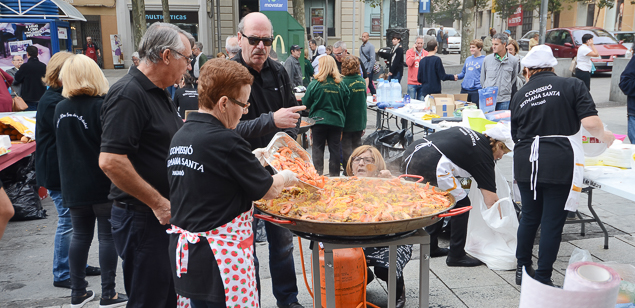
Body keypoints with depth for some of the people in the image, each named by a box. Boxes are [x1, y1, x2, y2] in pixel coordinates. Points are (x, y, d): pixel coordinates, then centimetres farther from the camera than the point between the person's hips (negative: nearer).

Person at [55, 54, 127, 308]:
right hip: (102, 183, -5)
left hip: (73, 185, 5)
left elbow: (62, 146, 15)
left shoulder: (60, 109, 4)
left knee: (80, 235, 14)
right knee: (107, 236, 4)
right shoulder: (101, 106, -14)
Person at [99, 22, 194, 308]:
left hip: (165, 214, 9)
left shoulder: (158, 92, 13)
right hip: (142, 218, -9)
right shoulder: (128, 94, -18)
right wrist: (158, 203, -21)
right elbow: (111, 161, -26)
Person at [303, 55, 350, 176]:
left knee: (318, 148, 8)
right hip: (337, 121, 2)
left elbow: (306, 103, -1)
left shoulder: (315, 84, -10)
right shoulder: (341, 84, -3)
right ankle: (334, 174, 16)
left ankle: (318, 174, 8)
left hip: (319, 120, -2)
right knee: (335, 149, 10)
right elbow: (346, 103, 6)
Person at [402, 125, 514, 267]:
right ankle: (456, 255, 14)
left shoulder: (467, 132, 26)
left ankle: (431, 247, 33)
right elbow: (491, 200, 10)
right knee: (462, 204, 9)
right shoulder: (483, 155, 8)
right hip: (431, 164, -8)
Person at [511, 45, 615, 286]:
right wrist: (604, 137, 8)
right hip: (560, 164, -4)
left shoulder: (520, 96, 10)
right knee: (553, 221, 4)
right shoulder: (572, 86, -1)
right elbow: (590, 122, -11)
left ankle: (523, 269, 30)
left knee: (529, 216, 18)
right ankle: (542, 279, 10)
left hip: (525, 163, 4)